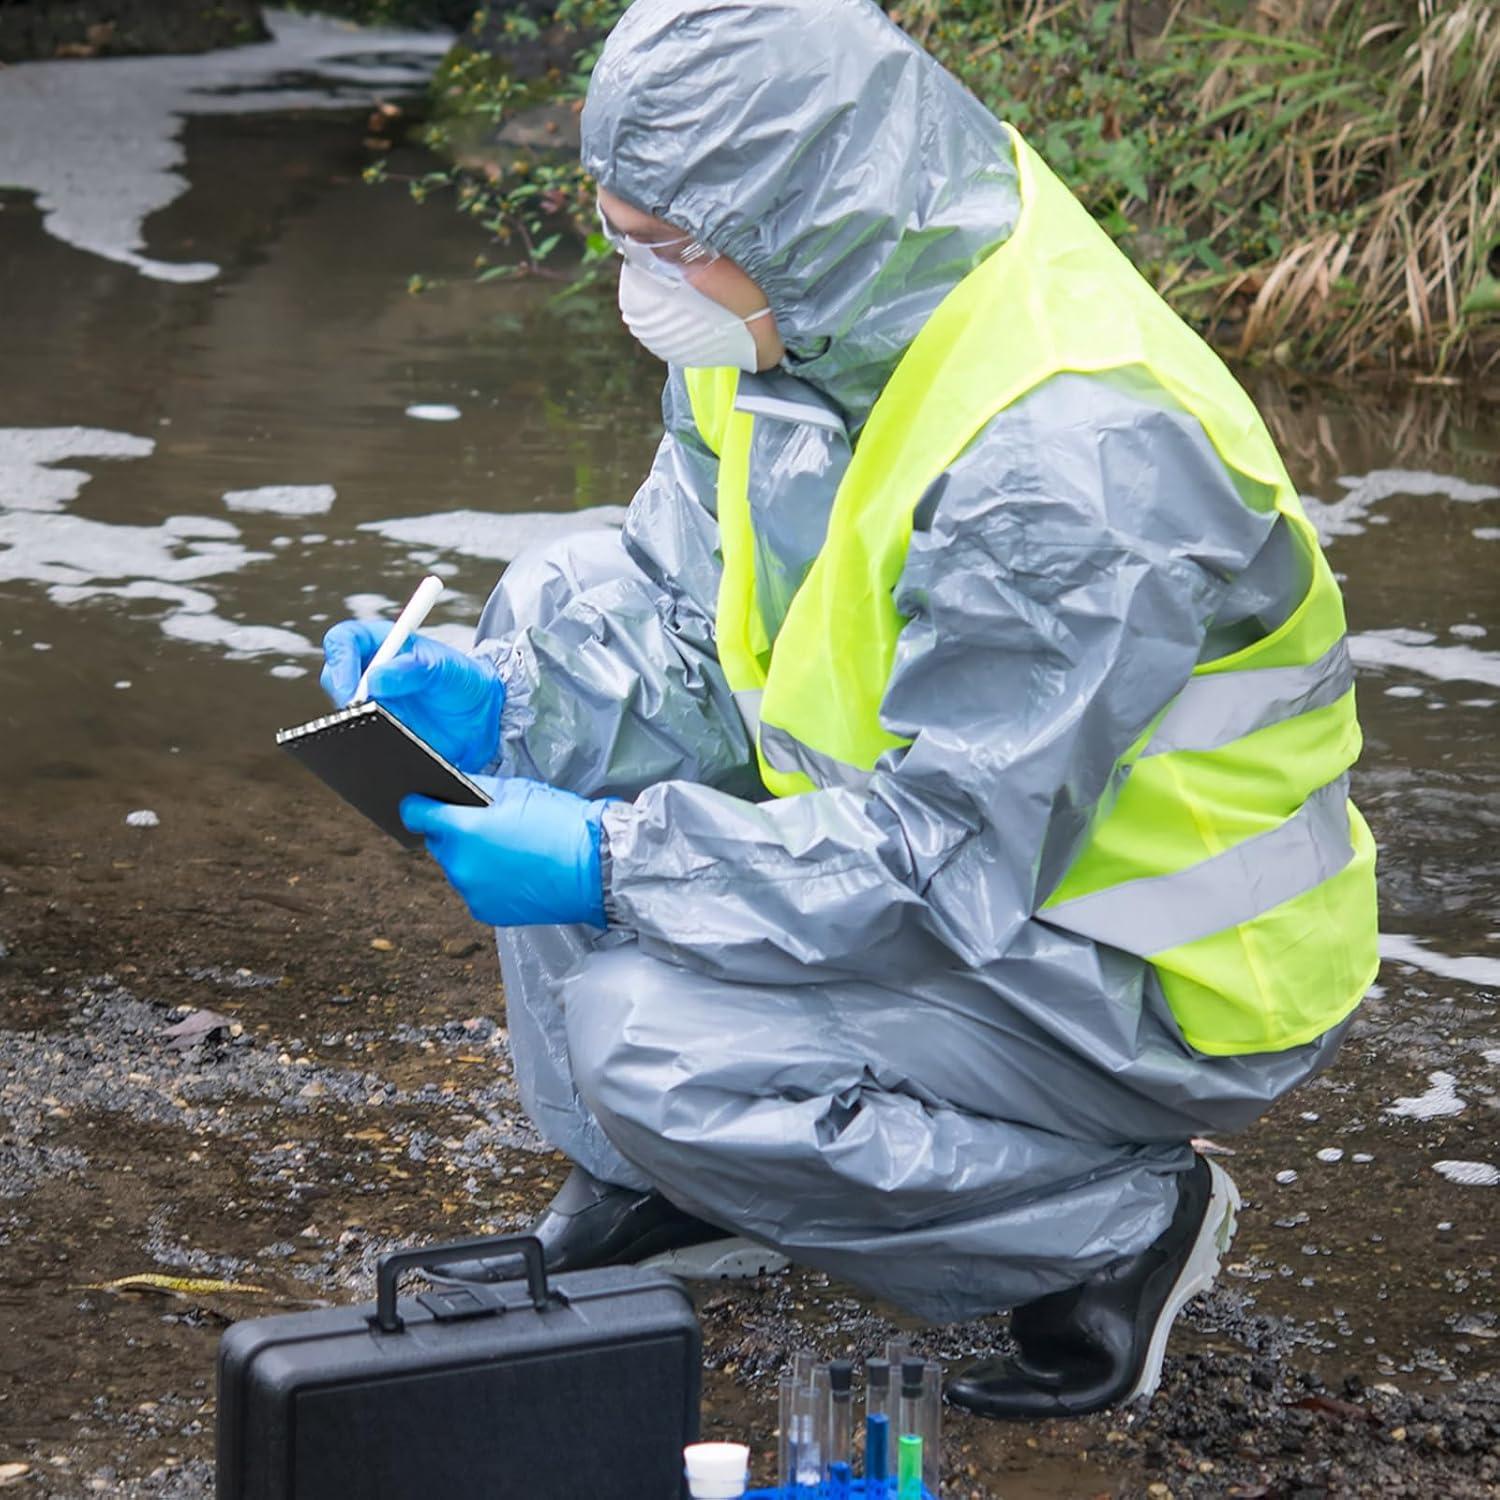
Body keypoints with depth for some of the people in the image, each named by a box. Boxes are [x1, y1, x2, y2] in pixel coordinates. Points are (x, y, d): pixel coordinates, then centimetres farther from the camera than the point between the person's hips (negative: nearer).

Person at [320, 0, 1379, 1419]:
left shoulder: (1069, 453, -32)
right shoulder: (788, 318, -5)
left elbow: (956, 862, -31)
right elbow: (696, 635, 4)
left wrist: (609, 864, -29)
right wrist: (493, 704, -14)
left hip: (1161, 978, -9)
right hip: (960, 830, 9)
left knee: (652, 1037, -25)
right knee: (570, 603, -1)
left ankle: (1121, 1223, -4)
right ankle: (645, 1188, 7)